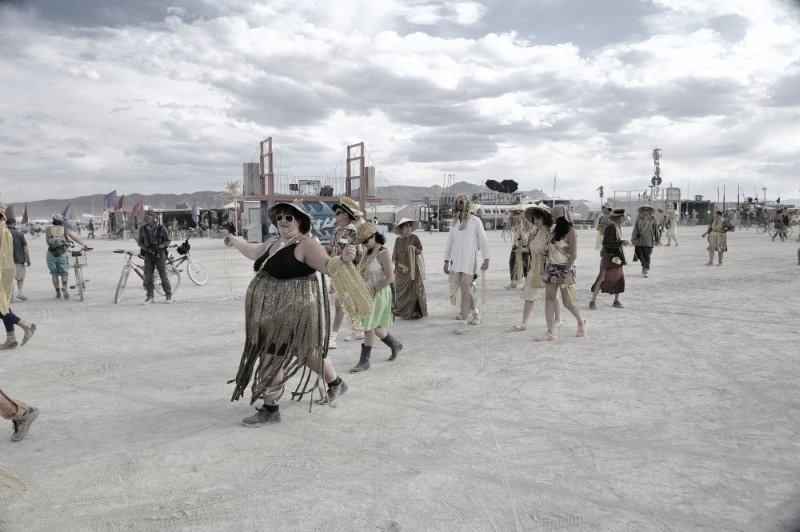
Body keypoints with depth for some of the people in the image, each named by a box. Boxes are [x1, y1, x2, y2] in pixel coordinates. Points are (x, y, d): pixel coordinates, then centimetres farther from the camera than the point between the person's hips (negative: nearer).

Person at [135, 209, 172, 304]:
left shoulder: (161, 228, -6)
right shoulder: (142, 228, 2)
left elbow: (167, 242, -3)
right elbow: (141, 242, 10)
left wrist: (158, 246, -19)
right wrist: (144, 248, -10)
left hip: (159, 254, -3)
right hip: (148, 254, 3)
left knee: (163, 276, -1)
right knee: (147, 277, -1)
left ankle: (169, 296, 12)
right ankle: (150, 297, 10)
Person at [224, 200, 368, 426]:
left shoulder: (306, 245, -15)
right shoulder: (272, 242, 10)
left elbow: (327, 265, -27)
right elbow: (254, 252, 30)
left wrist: (343, 258, -48)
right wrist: (235, 241, 44)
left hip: (291, 311, -9)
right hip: (269, 310, 9)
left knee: (272, 358, -3)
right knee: (305, 350, 21)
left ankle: (269, 410, 13)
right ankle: (336, 384, 40)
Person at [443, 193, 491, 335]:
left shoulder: (475, 221, -1)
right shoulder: (454, 221, 12)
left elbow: (483, 241, -1)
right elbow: (449, 242, 16)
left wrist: (486, 259, -4)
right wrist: (446, 261, 14)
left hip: (469, 259, -5)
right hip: (456, 258, 5)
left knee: (465, 289, -11)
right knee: (465, 289, 10)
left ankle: (463, 322, -8)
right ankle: (475, 312, 33)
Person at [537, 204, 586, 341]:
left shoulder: (570, 231, -9)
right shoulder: (555, 230, 12)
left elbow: (573, 254, -13)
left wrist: (567, 272, -19)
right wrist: (546, 268, 7)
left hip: (565, 269, -7)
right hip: (551, 268, 7)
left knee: (568, 302, 2)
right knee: (549, 300, -1)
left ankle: (582, 323, 28)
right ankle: (551, 332, 1)